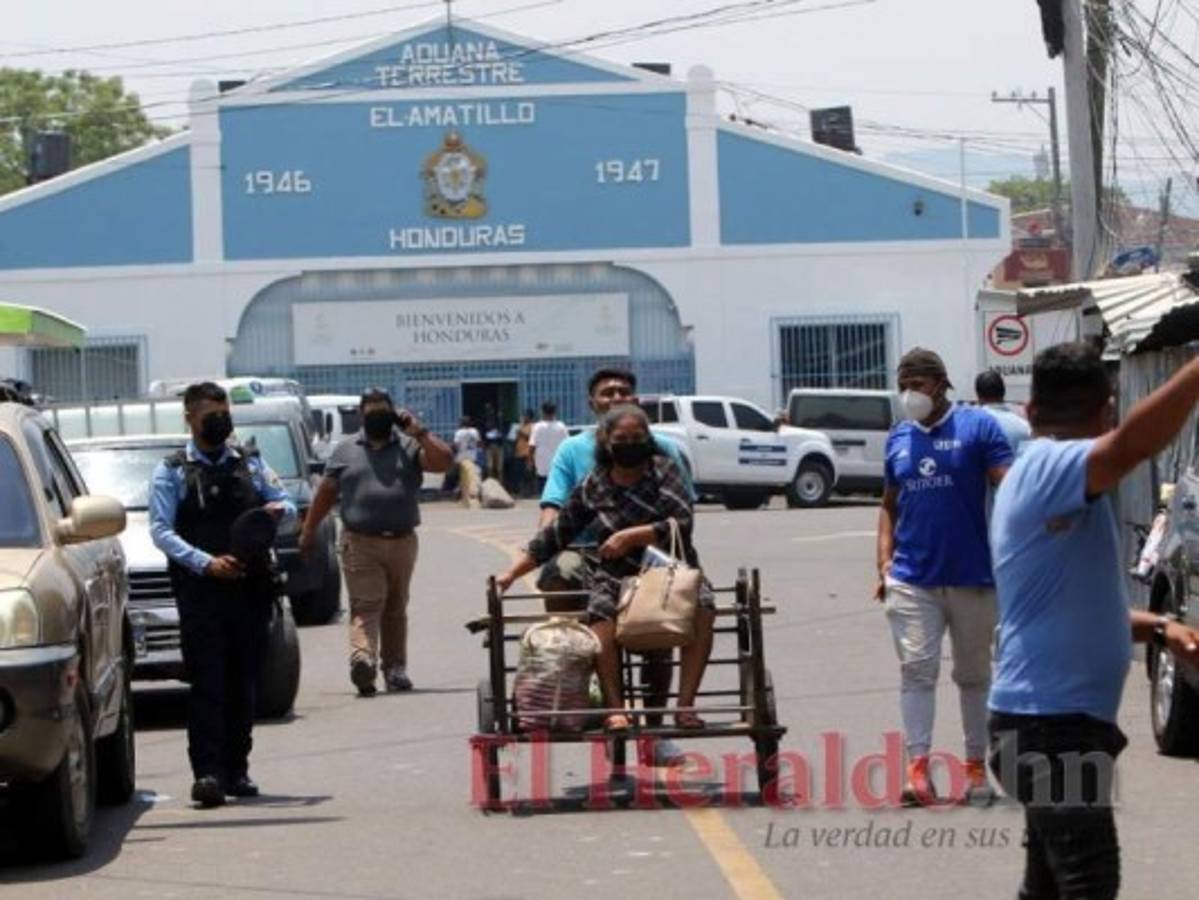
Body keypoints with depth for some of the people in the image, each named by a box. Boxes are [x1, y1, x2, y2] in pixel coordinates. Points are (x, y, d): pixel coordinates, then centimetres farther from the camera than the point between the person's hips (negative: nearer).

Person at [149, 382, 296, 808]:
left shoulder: (250, 464, 17)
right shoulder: (172, 471, 6)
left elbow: (287, 506, 18)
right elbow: (161, 531, -3)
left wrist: (279, 509, -8)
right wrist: (206, 563, -17)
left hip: (250, 587, 4)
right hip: (200, 590, -4)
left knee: (243, 684, 6)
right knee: (207, 683, -11)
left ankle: (236, 770, 14)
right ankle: (207, 773, -16)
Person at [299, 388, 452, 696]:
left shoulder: (408, 447, 9)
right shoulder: (346, 451, 10)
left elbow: (444, 460, -4)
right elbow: (326, 492, 14)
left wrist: (419, 433, -9)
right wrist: (308, 531, 12)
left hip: (402, 542, 2)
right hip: (360, 543, -2)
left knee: (396, 609, 11)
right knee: (366, 605, -14)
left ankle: (395, 667, 19)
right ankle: (362, 660, -32)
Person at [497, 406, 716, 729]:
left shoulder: (665, 470, 5)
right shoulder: (593, 487, 10)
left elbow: (682, 523, -8)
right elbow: (554, 536, 15)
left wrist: (631, 537, -15)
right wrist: (511, 574, 11)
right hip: (617, 577, 1)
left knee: (702, 606, -32)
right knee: (600, 609, -34)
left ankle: (685, 705, -30)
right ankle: (614, 708, -36)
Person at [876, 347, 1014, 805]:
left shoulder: (978, 427, -3)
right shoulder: (898, 438, 10)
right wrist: (885, 562, 5)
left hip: (972, 575, -3)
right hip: (912, 577, 3)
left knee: (974, 673, 10)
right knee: (916, 669, -7)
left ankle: (976, 765, 20)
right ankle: (918, 767, -10)